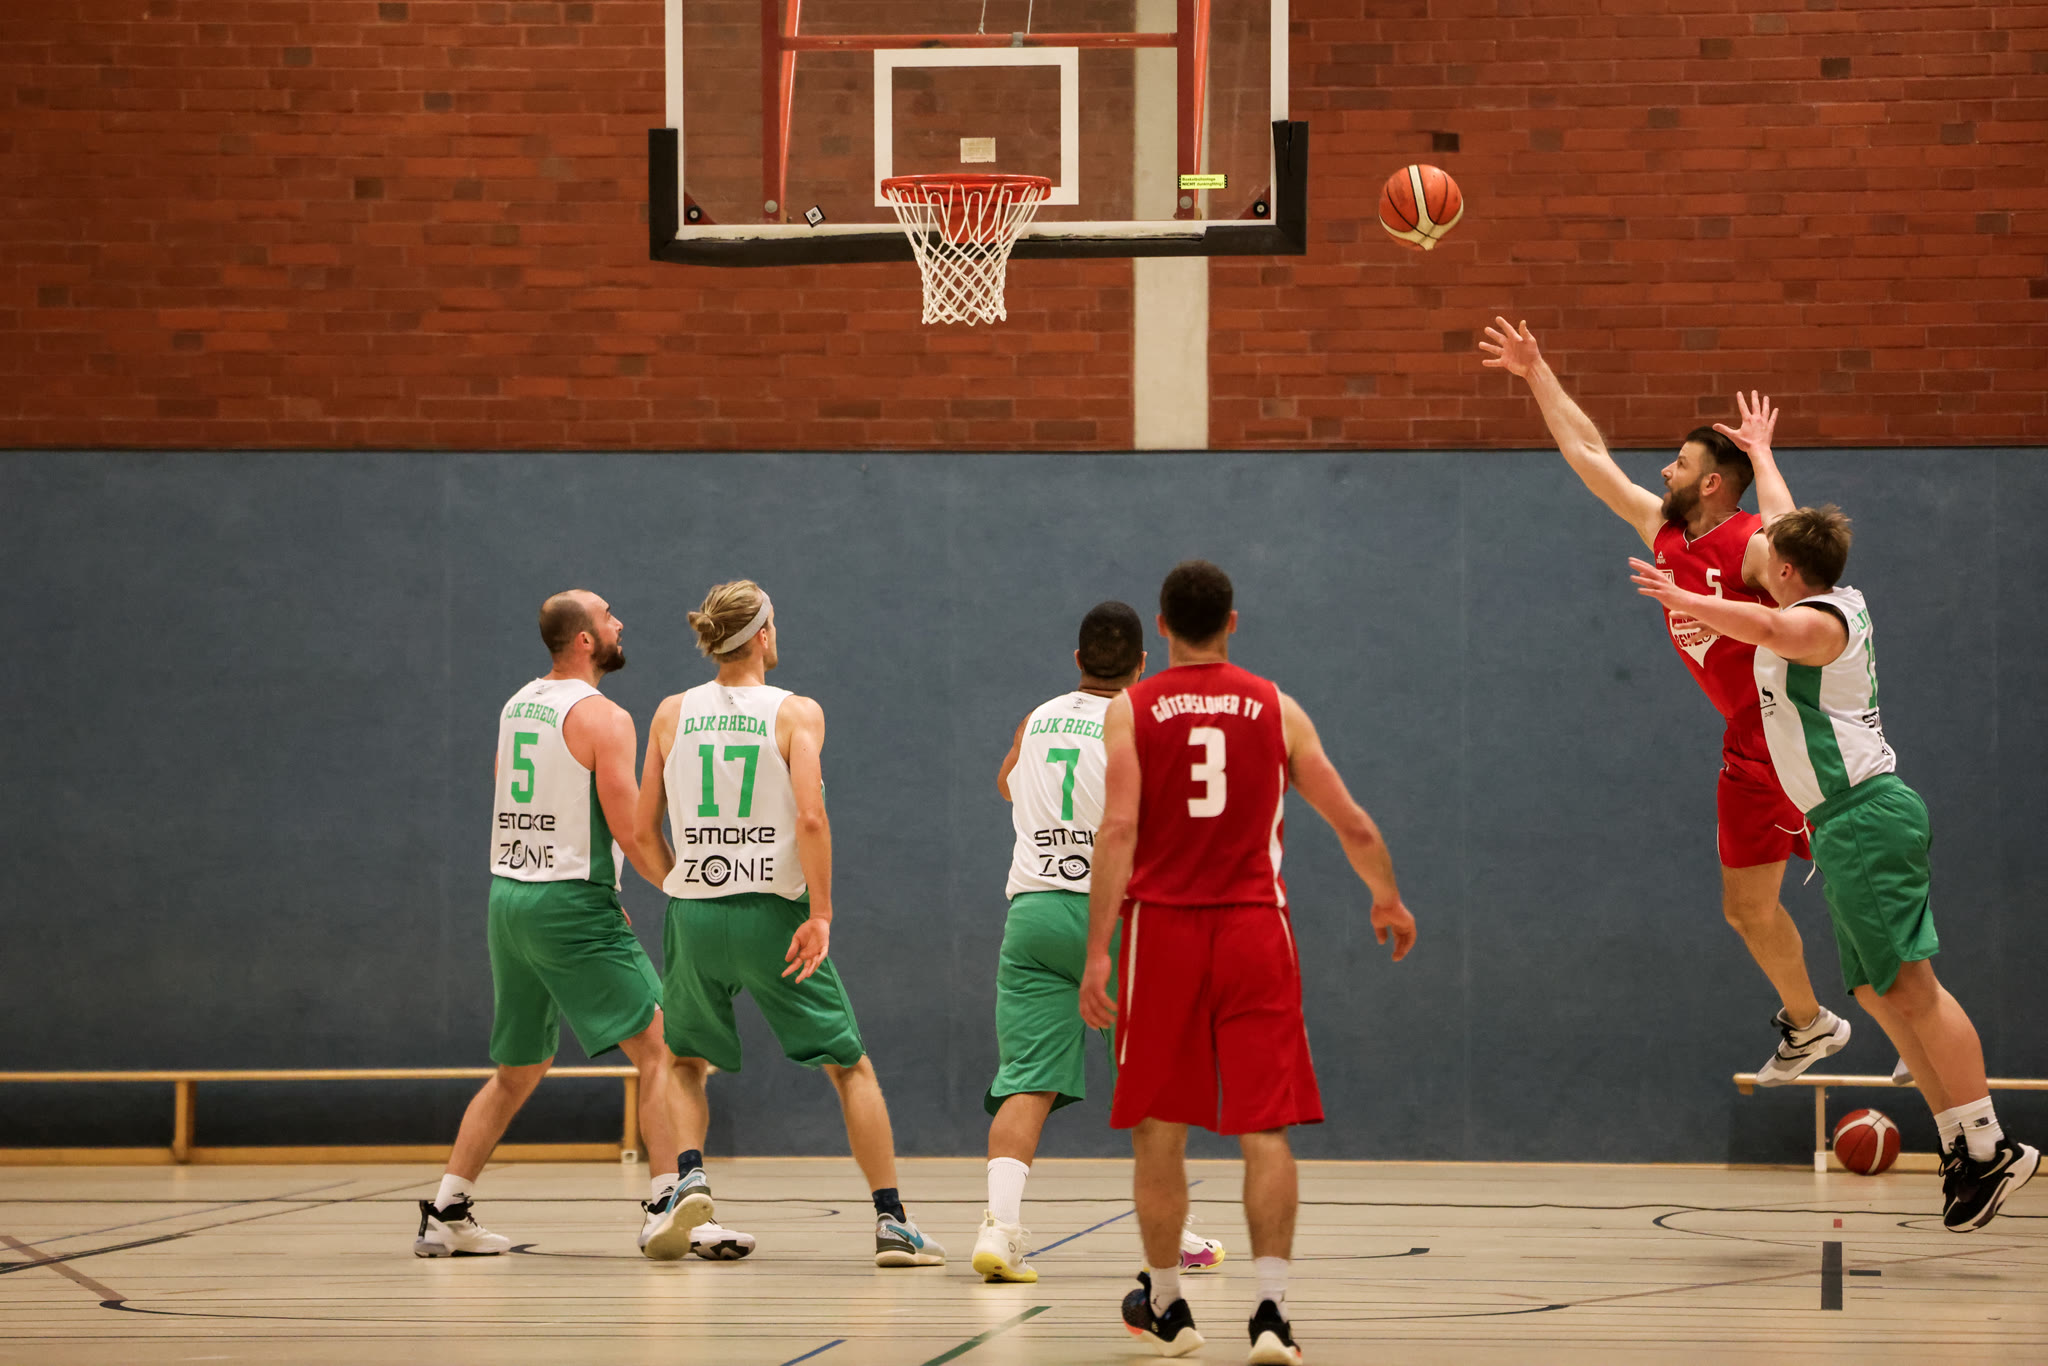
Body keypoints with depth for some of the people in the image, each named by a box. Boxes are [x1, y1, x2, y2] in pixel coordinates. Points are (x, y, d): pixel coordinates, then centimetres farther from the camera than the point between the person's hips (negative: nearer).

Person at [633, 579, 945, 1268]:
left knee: (685, 1062, 22)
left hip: (694, 916, 3)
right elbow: (809, 817, -16)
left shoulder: (672, 714, 5)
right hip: (772, 912, -3)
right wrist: (820, 914, -13)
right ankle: (891, 1221, 2)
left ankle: (689, 1174, -5)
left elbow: (644, 828, 6)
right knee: (851, 1065, 9)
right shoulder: (796, 712, -4)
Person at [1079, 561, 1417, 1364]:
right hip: (1253, 930, 0)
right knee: (1265, 1127, -1)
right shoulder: (1275, 710, 5)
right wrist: (1387, 900, 26)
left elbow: (1117, 831, -11)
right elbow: (1352, 824, 7)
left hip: (1162, 929, 0)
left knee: (1160, 1127, 12)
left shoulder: (1131, 711, 0)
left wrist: (1096, 953, -11)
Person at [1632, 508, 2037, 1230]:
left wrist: (1687, 601, -41)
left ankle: (1990, 1148, -17)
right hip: (1851, 824, 10)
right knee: (1878, 992, 9)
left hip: (1865, 814, -10)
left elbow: (1772, 628, -38)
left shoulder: (1819, 621, -12)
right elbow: (1791, 528, 38)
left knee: (1908, 986, -14)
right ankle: (1961, 1143, 8)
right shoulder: (1840, 602, 17)